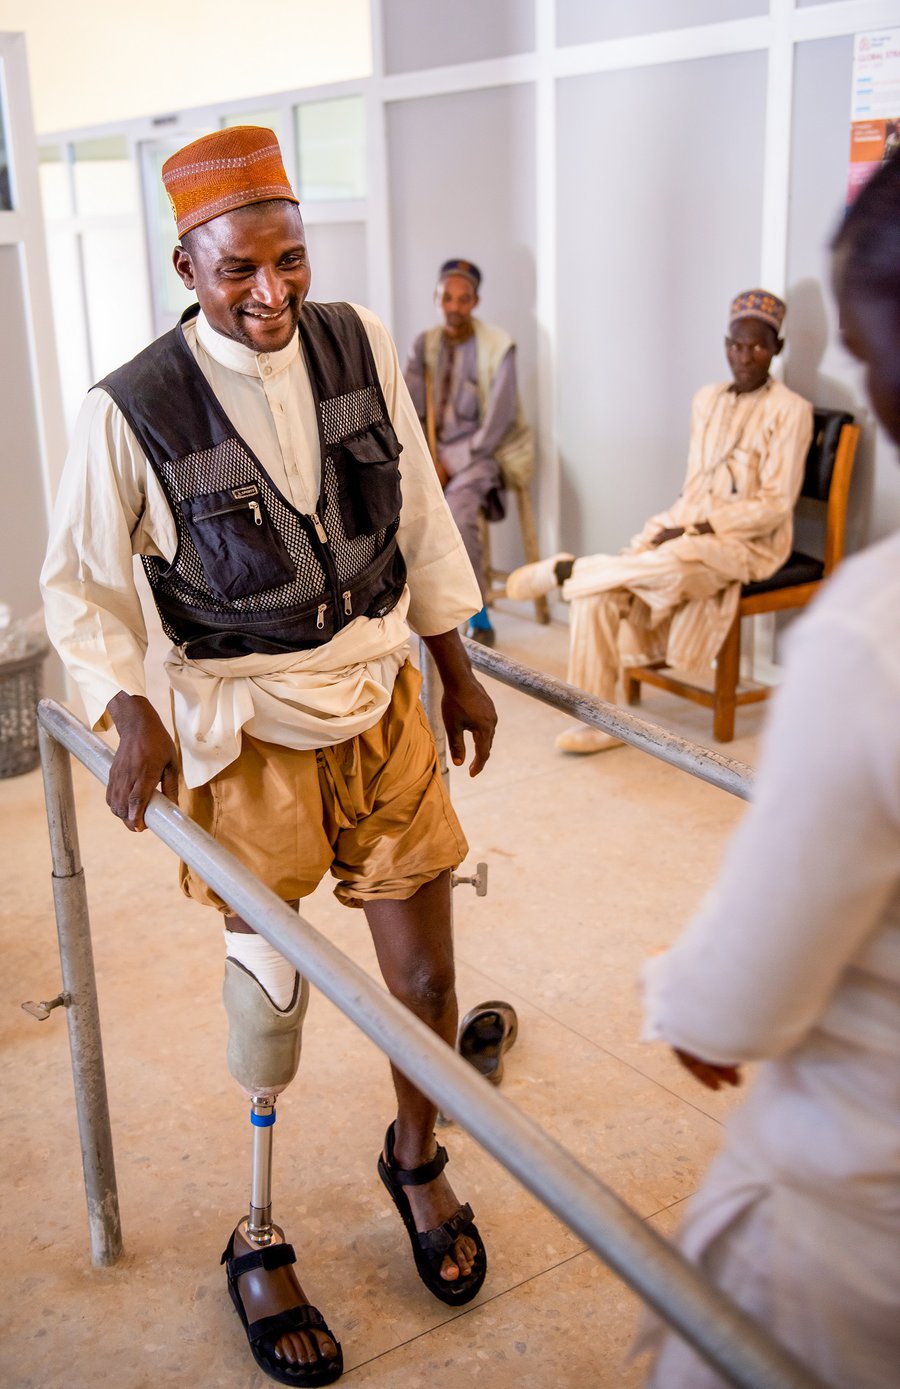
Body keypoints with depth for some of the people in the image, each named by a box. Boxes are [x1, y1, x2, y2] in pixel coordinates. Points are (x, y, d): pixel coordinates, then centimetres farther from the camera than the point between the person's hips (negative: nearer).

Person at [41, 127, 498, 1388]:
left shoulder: (360, 344, -4)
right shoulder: (132, 410, -15)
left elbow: (419, 513, 7)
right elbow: (81, 584, -3)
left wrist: (455, 666, 10)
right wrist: (131, 716, -17)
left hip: (382, 700, 4)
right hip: (247, 728, -3)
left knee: (426, 975, 11)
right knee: (270, 986, 7)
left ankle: (416, 1159, 42)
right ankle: (257, 1240, 32)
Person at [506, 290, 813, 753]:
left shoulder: (790, 410, -6)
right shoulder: (707, 400, 13)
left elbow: (775, 506, -11)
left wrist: (694, 531, -16)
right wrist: (671, 527, -4)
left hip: (749, 540, -5)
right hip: (686, 527, 6)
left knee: (671, 565, -40)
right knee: (598, 591, -19)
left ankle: (566, 569, -17)